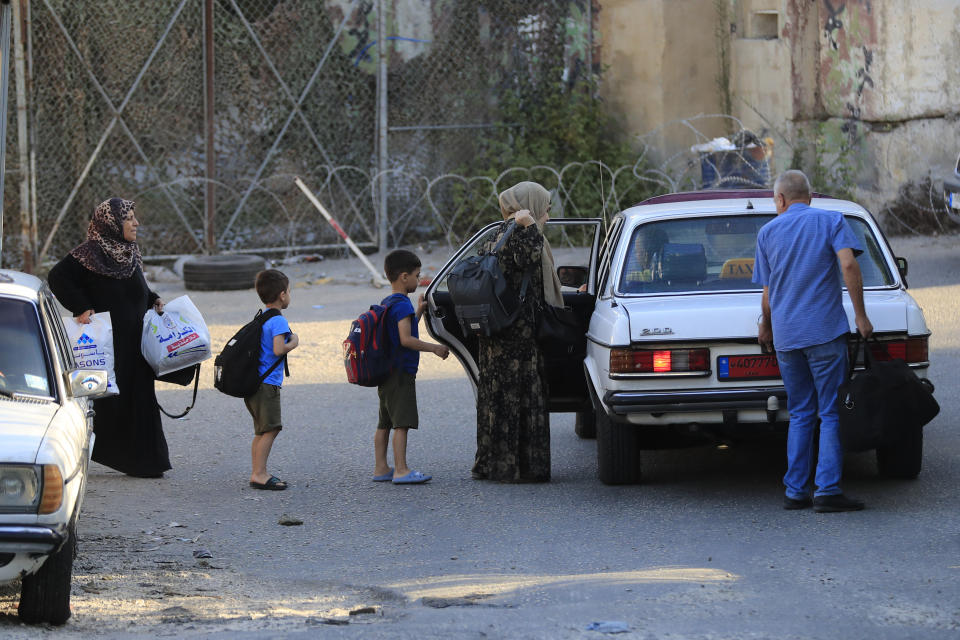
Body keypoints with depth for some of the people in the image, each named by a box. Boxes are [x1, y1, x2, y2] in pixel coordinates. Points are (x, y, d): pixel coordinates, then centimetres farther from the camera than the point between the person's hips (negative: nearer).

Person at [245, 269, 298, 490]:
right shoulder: (279, 321, -14)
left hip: (254, 381, 10)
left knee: (262, 430, 15)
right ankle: (259, 474, -11)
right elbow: (278, 350, -24)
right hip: (267, 383, -10)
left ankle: (257, 473, 18)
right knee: (270, 429, -9)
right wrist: (293, 343, -7)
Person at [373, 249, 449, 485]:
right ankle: (401, 470, -14)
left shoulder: (387, 303, 16)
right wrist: (434, 348, -16)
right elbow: (406, 339, -23)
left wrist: (418, 312, 25)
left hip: (386, 373, 10)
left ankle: (380, 468, 14)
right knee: (402, 422, -11)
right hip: (401, 373, -10)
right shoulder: (402, 304, -15)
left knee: (385, 423, 12)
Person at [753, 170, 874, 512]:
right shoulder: (831, 221, 3)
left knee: (800, 414, 11)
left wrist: (766, 328, 30)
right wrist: (861, 316, -9)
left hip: (786, 336, 4)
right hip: (824, 330, -4)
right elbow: (848, 265, -13)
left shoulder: (768, 231, 11)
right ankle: (828, 490, -11)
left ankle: (795, 491, 7)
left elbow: (768, 293, 13)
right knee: (832, 413, -3)